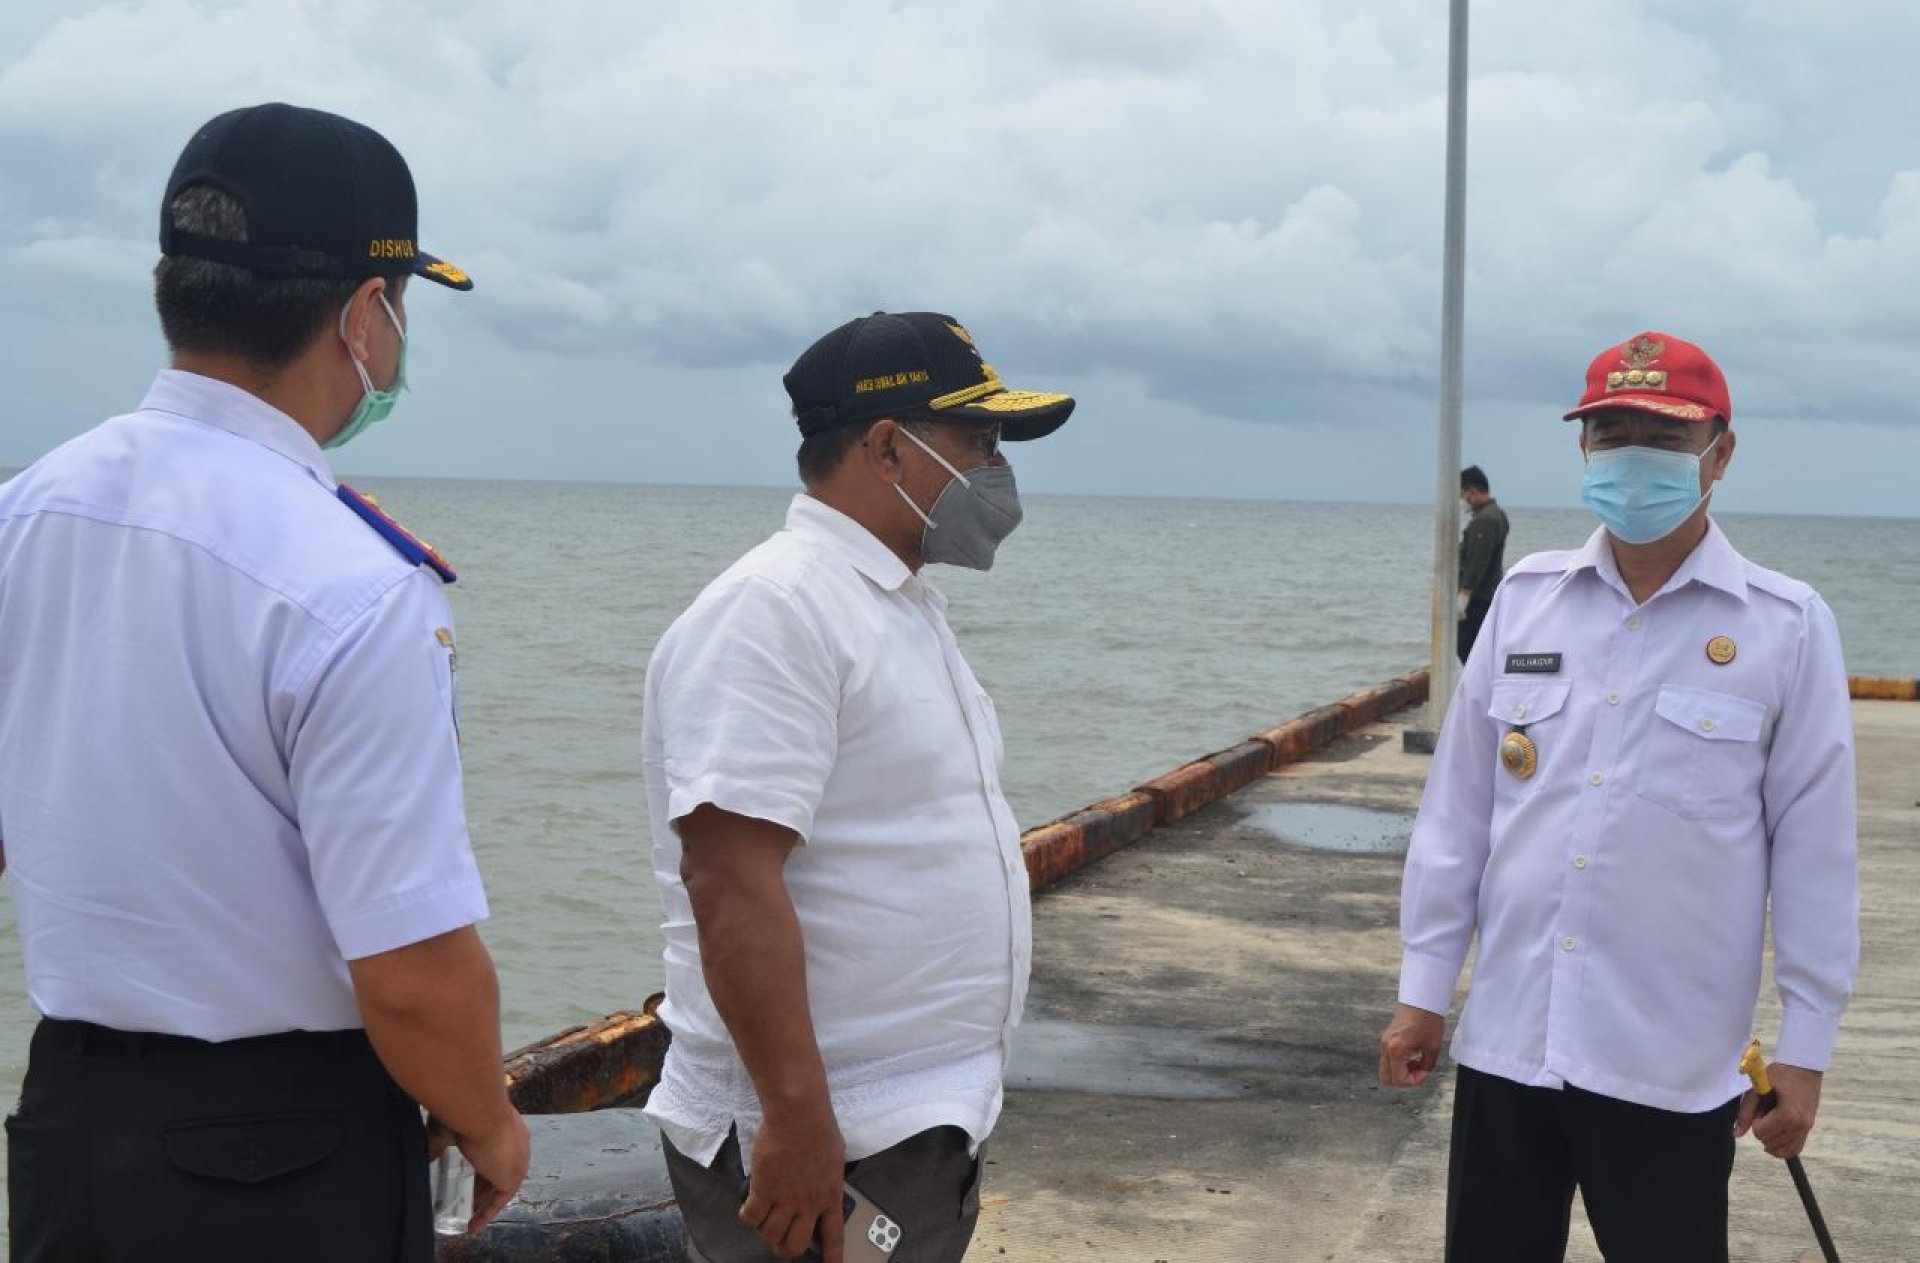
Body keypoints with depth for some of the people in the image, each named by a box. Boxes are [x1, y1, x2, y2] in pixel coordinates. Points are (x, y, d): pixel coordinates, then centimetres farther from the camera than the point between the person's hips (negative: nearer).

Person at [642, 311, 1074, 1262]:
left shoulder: (904, 604, 13)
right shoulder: (774, 612, -18)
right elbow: (729, 881, -24)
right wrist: (798, 1120, -26)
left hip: (926, 1128, 9)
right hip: (822, 1148, -9)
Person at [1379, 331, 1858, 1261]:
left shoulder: (1786, 627, -5)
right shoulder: (1526, 597, 4)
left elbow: (1813, 850, -2)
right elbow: (1457, 807, 7)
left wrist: (1804, 1047, -1)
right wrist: (1423, 987, 7)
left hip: (1673, 1064, -3)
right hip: (1508, 1040, 3)